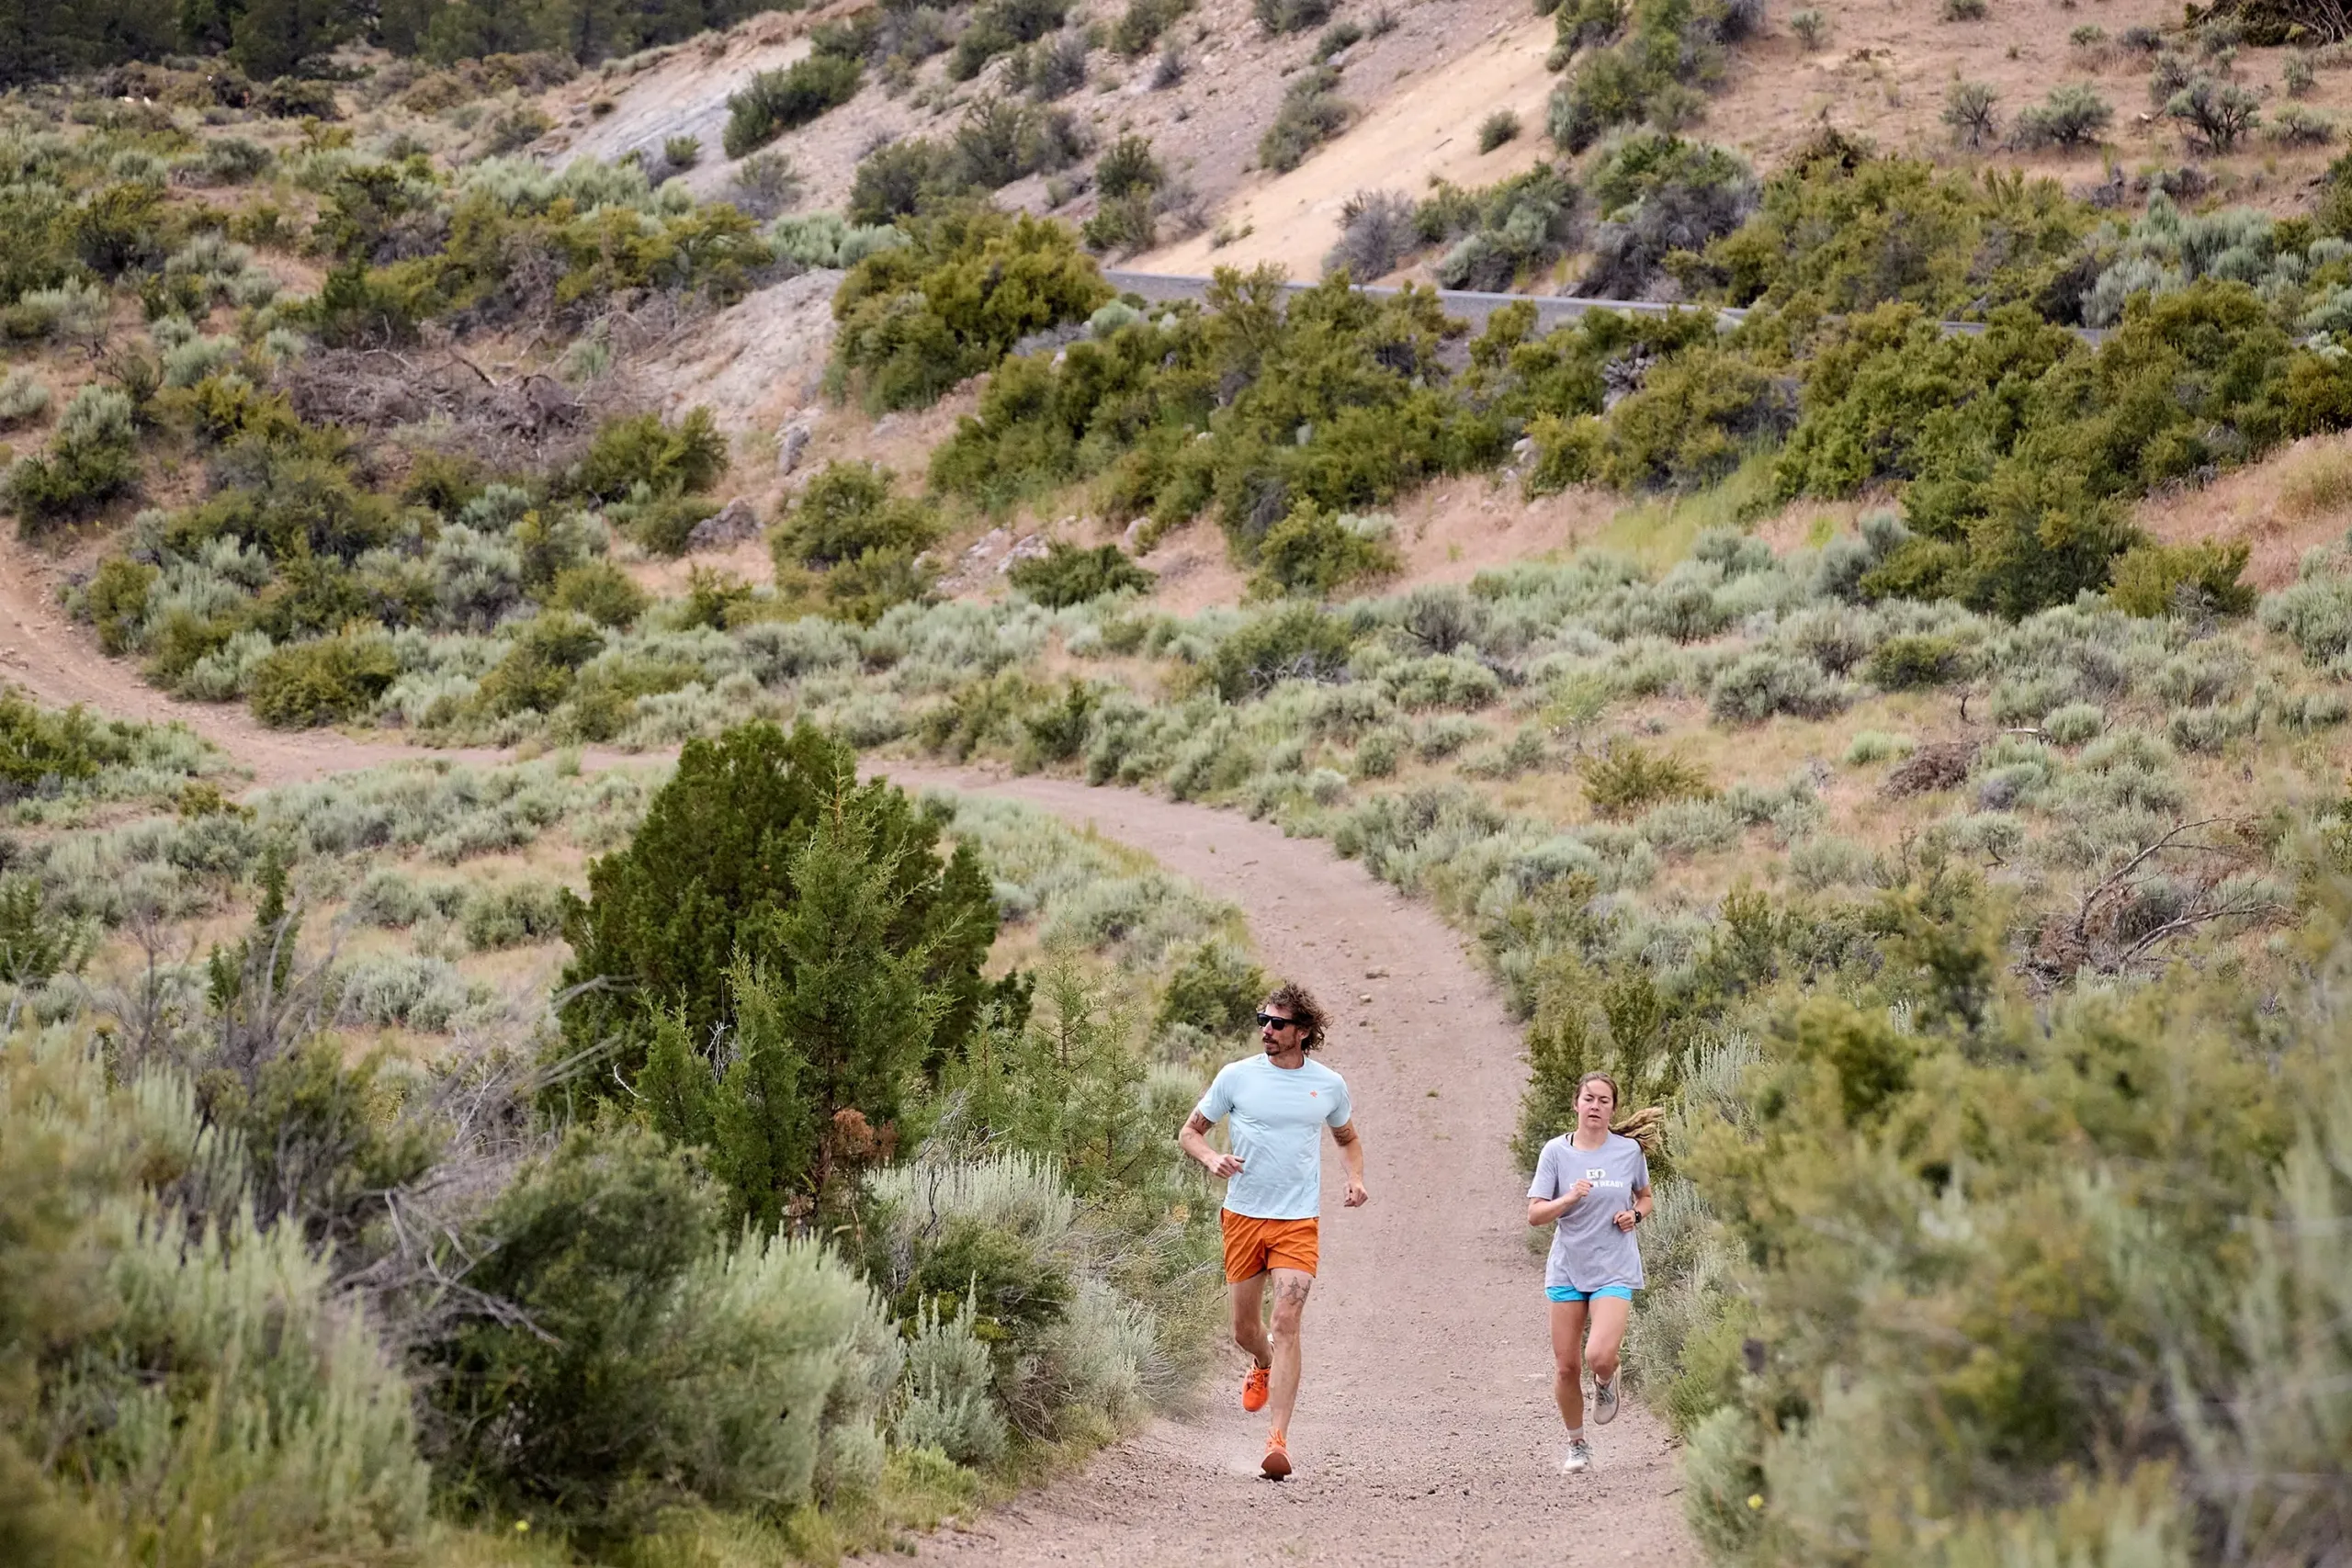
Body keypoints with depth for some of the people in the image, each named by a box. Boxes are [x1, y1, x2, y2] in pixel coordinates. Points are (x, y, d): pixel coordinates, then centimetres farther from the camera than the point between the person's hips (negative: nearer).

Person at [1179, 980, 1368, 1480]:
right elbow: (1190, 1131, 9)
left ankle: (1278, 1440, -19)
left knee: (1286, 1322, -16)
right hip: (1242, 1215, 1)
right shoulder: (1236, 1076, 0)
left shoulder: (1328, 1085, 4)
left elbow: (1348, 1139, 22)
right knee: (1245, 1329, 11)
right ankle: (1264, 1367, 49)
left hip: (1298, 1222, -1)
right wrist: (1211, 1158, -13)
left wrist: (1355, 1177, 2)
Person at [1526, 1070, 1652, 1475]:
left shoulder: (1629, 1151, 0)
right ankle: (1577, 1445, 23)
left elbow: (1644, 1196, 19)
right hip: (1567, 1269, 1)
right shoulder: (1556, 1151, -2)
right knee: (1566, 1366, 2)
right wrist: (1568, 1199, -22)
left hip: (1615, 1269, -1)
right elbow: (1534, 1214, -5)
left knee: (1600, 1356, -21)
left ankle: (1606, 1385, 17)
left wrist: (1635, 1215, -3)